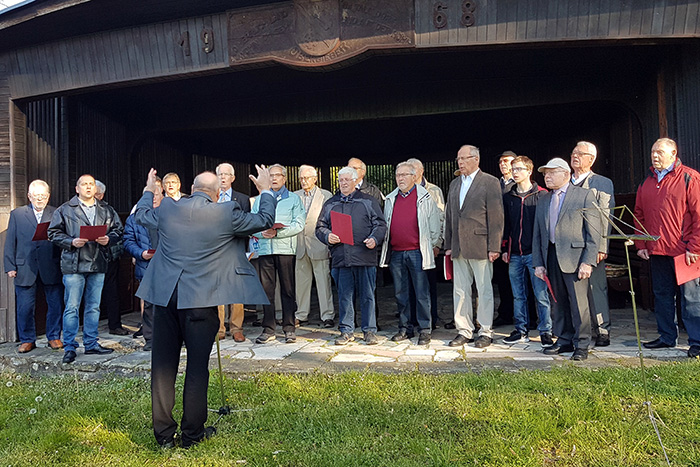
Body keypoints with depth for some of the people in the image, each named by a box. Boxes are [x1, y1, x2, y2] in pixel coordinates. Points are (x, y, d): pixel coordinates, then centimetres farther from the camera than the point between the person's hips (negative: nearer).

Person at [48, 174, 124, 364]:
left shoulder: (107, 210, 11)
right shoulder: (64, 210, 3)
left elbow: (118, 230, 12)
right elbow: (54, 233, 2)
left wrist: (108, 239, -8)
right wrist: (72, 242, -13)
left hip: (98, 264, 3)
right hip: (74, 264, -3)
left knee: (94, 306, 11)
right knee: (72, 307, -2)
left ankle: (91, 344, 22)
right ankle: (70, 347, 9)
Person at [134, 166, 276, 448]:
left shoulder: (167, 208, 3)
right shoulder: (226, 213, -7)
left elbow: (141, 215, 25)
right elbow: (264, 221, 5)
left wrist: (149, 191, 43)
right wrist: (265, 191, 21)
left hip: (165, 295, 4)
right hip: (201, 299, -3)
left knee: (163, 364, 11)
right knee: (197, 364, 7)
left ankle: (164, 433, 21)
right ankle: (192, 433, 18)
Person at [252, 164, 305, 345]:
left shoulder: (294, 199, 10)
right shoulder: (259, 199, 18)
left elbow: (299, 224, -3)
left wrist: (277, 232, -14)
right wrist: (262, 232, -11)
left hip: (286, 249, -2)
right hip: (264, 249, 2)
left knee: (288, 288, 0)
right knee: (266, 288, 1)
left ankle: (289, 328, 7)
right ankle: (268, 329, 8)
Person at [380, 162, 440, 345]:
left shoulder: (425, 197, 1)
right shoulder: (390, 199, 13)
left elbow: (434, 224, 4)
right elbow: (385, 224, 19)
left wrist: (434, 245, 4)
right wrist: (385, 245, 14)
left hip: (417, 252, -4)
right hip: (396, 253, 5)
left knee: (422, 293, 0)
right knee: (400, 293, 11)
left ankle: (425, 330, 9)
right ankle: (405, 327, 22)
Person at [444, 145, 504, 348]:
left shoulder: (490, 182, -3)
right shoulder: (454, 184, 16)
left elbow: (496, 217, -8)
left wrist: (494, 247, -12)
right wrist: (448, 245, 12)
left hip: (480, 245, -6)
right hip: (458, 247, 6)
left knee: (484, 290, 3)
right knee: (460, 291, 9)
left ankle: (486, 332, 14)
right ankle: (464, 331, 20)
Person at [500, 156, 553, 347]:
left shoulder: (541, 195, 0)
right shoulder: (508, 197, 12)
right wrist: (504, 249, 10)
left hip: (535, 253, -4)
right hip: (514, 254, 4)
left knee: (541, 295, -1)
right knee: (518, 295, 10)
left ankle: (545, 331, 9)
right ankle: (521, 331, 19)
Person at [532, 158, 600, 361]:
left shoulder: (585, 196, 1)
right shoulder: (543, 201, 17)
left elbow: (593, 232, -5)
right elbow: (537, 235, 16)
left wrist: (588, 261, -13)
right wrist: (538, 263, 7)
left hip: (574, 257, -5)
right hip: (551, 257, 5)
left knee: (578, 303, -2)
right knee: (558, 302, 10)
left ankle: (581, 345, 10)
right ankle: (564, 341, 22)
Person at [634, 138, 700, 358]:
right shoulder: (647, 182, 13)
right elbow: (639, 214, 15)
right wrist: (640, 244, 8)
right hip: (656, 251, 6)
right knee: (662, 295, 13)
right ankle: (667, 336, 25)